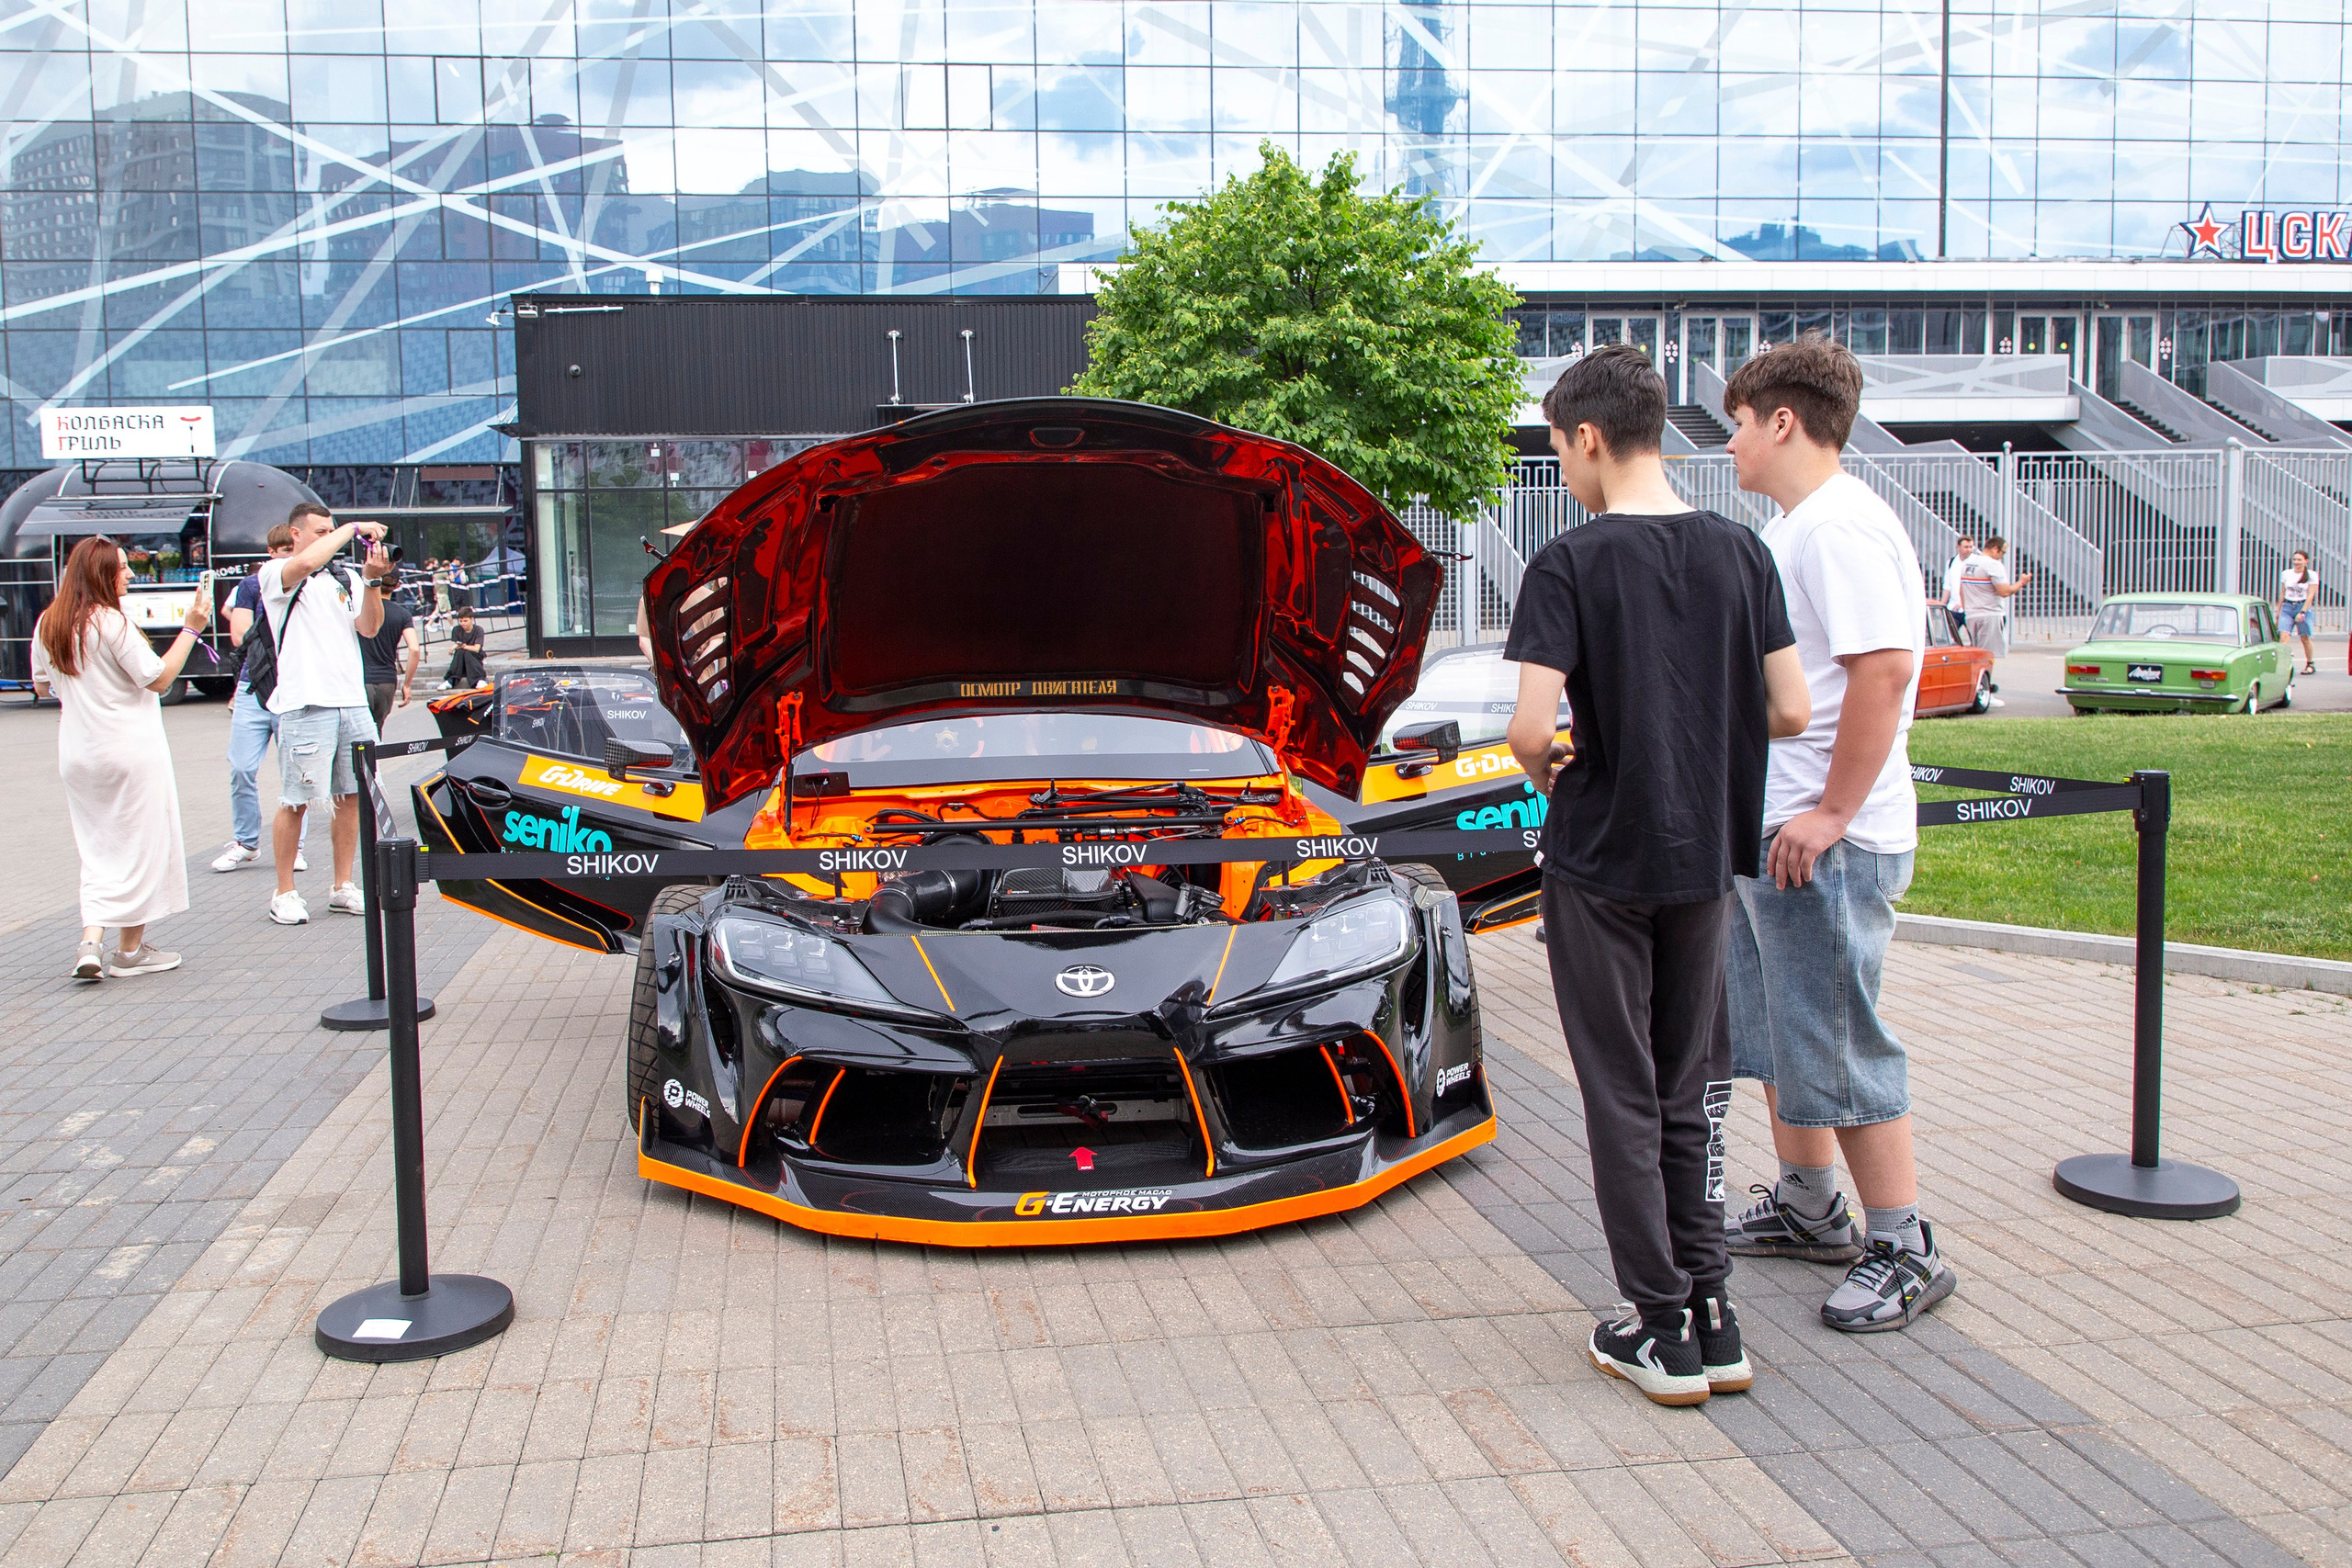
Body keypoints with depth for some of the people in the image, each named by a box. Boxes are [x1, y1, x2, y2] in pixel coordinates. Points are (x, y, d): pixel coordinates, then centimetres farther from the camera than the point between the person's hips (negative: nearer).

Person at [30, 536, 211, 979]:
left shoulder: (47, 624, 5)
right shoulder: (111, 622, -15)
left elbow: (41, 686, 15)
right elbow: (159, 678, -13)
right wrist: (190, 629, -9)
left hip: (77, 755, 6)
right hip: (130, 748, -6)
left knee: (97, 847, 13)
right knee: (139, 844, 5)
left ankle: (91, 942, -2)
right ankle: (131, 950, 11)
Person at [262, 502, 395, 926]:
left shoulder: (346, 579, 16)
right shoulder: (276, 574, 2)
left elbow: (368, 628, 5)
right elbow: (306, 563, -21)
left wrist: (372, 579, -7)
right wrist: (353, 529, -12)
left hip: (353, 701, 5)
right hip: (305, 704, -5)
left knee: (351, 795, 7)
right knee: (296, 802, -2)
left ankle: (343, 887, 17)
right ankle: (285, 894, 8)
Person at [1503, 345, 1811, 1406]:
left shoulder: (1571, 564, -13)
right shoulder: (1741, 552, 2)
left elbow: (1531, 730, -21)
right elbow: (1789, 712, 1)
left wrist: (1546, 769, 1)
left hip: (1599, 861, -5)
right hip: (1704, 854, 5)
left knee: (1623, 1096, 5)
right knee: (1693, 1089, 15)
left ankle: (1660, 1329, 10)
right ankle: (1712, 1317, 20)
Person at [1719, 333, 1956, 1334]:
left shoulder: (1841, 526, -17)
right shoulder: (1791, 528, 16)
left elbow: (1884, 671, -27)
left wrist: (1831, 815, -25)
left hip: (1825, 842, -11)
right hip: (1765, 829, 11)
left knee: (1836, 1044, -3)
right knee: (1773, 1030, 18)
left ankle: (1904, 1251, 10)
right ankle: (1810, 1211, 33)